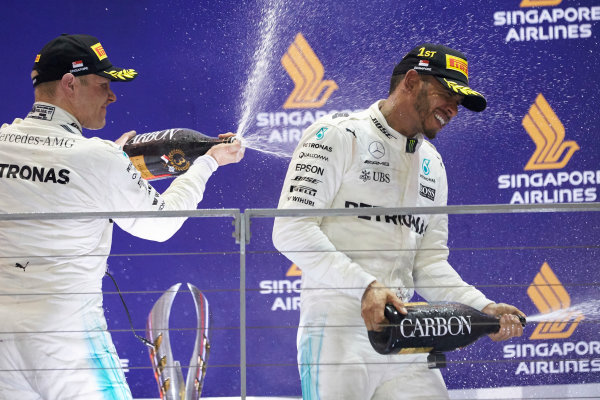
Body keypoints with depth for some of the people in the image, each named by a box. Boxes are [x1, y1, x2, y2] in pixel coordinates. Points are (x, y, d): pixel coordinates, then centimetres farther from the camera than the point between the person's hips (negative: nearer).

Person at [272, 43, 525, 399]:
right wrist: (364, 287, -22)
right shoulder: (339, 136, -3)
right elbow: (291, 231, -13)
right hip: (336, 331, -6)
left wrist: (482, 307, 0)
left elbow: (430, 262, 18)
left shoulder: (431, 164, 21)